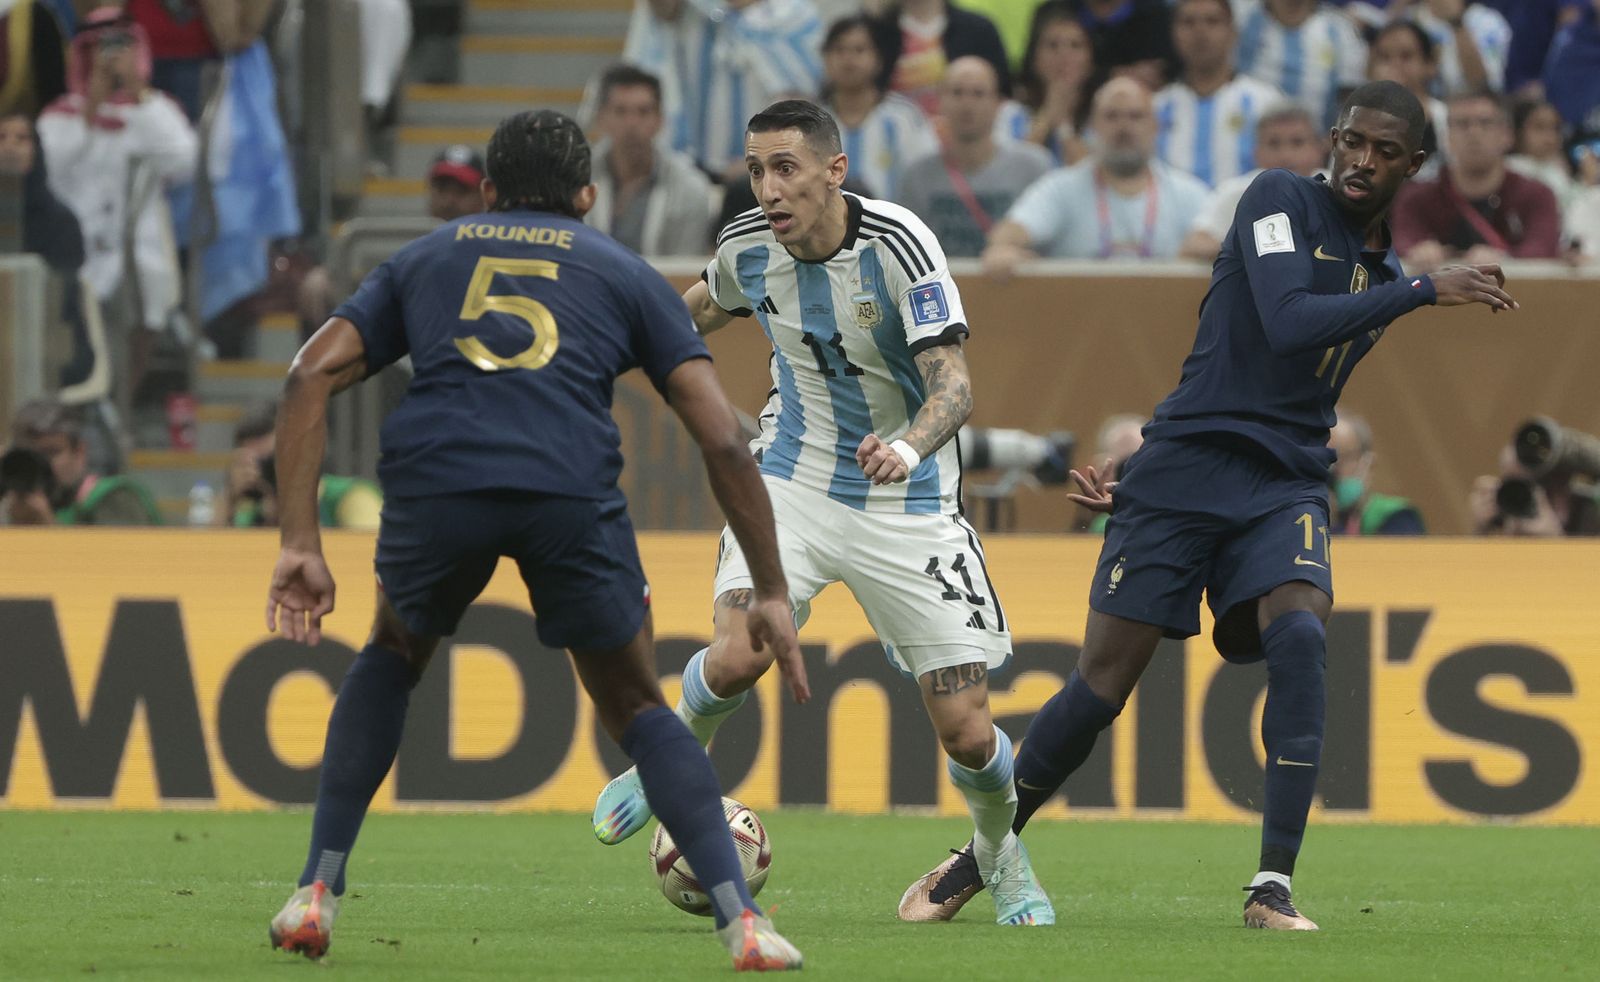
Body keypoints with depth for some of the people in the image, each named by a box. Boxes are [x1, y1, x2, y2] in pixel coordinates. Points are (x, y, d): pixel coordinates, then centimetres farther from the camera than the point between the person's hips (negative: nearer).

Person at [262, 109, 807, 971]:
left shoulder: (424, 260, 31)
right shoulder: (625, 275, 27)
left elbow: (311, 375, 17)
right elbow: (721, 440, 17)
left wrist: (299, 545, 12)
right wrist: (769, 592, 21)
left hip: (434, 477, 1)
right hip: (571, 490, -1)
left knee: (393, 655, 32)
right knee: (636, 706, 19)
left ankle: (317, 893, 22)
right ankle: (739, 919, 1)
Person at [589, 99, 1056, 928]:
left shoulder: (896, 244, -21)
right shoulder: (745, 248, -8)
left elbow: (953, 385, -27)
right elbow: (707, 307, 18)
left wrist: (908, 447, -47)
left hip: (908, 502, -2)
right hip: (794, 478, 2)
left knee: (965, 730, -4)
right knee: (737, 656, -25)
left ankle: (1001, 852, 29)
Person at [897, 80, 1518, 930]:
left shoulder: (1382, 279, 15)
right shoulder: (1282, 201, -3)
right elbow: (1286, 324, -20)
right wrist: (1425, 292, -20)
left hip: (1283, 490, 4)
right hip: (1181, 476, -4)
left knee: (1299, 636, -26)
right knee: (1102, 684, -6)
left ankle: (1273, 888, -24)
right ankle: (972, 863, 14)